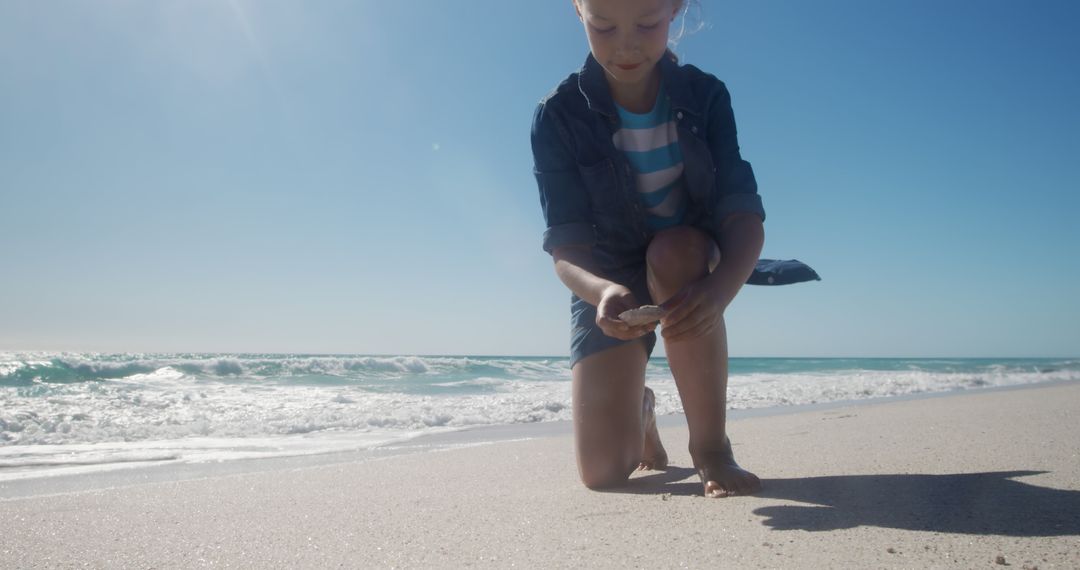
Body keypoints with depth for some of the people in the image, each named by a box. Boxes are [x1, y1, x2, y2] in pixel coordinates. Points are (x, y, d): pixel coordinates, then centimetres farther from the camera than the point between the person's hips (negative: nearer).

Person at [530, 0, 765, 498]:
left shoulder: (706, 96, -14)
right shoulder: (558, 116, -17)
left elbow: (744, 214, -21)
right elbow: (566, 248, -21)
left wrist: (719, 289, -43)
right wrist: (602, 291, -45)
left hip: (692, 264, 1)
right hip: (605, 283, 0)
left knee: (676, 251, -39)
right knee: (603, 471, -9)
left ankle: (712, 447, -21)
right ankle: (641, 412, 30)